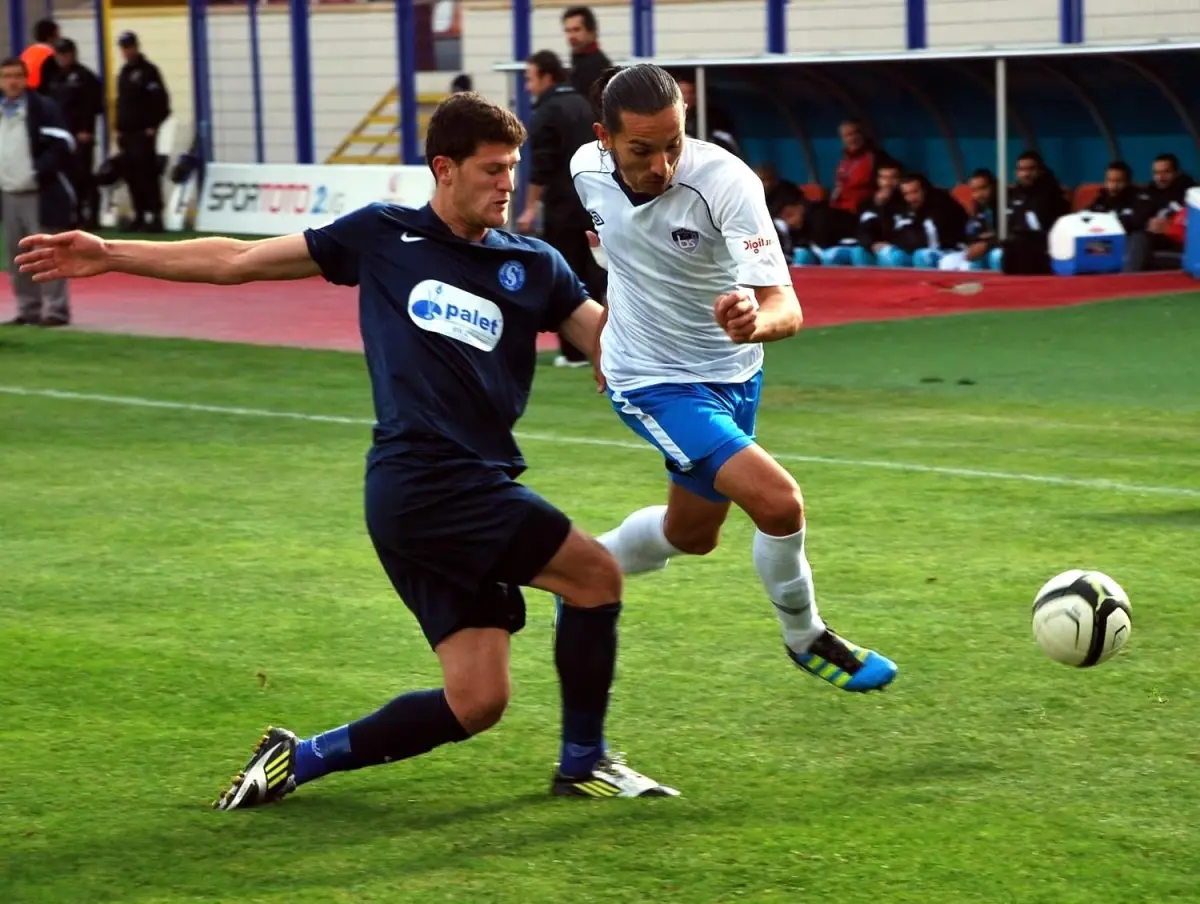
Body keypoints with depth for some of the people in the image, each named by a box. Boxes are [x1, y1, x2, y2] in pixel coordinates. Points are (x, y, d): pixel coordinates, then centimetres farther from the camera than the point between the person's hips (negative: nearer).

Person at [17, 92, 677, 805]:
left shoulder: (533, 265, 14)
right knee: (594, 574, -14)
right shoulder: (382, 236, 6)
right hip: (422, 483, -5)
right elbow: (240, 261, 12)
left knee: (476, 701, 1)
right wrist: (110, 255, 11)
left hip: (477, 491, 5)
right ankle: (584, 762, 4)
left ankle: (300, 759, 17)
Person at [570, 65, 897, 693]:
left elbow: (785, 309, -34)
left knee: (693, 534, 21)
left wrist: (755, 320, -57)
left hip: (732, 374, 2)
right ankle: (806, 640, 7)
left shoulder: (726, 182, -27)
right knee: (778, 502, -20)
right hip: (654, 382, -2)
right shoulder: (588, 171, -16)